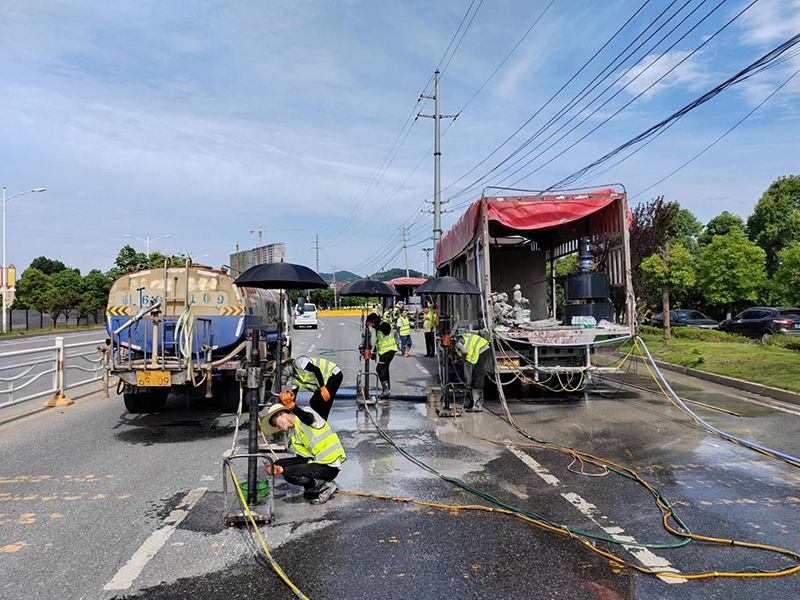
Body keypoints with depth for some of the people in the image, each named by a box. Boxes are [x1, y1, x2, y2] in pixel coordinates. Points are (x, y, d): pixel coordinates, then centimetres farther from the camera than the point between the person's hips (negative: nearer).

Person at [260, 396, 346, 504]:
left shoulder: (306, 415, -8)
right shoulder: (294, 436, 17)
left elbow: (307, 417, -35)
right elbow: (302, 459, 11)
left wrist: (292, 405, -55)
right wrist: (281, 469, 0)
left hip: (330, 466, -10)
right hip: (317, 461, 10)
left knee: (289, 474, -21)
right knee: (280, 463, 10)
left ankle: (326, 487, -3)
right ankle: (313, 489, 8)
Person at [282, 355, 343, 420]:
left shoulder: (299, 362, -17)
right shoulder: (294, 379, 11)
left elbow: (316, 370, -27)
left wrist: (323, 389, -29)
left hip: (333, 374, -10)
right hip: (325, 381, 10)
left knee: (324, 404, -16)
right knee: (313, 403, 5)